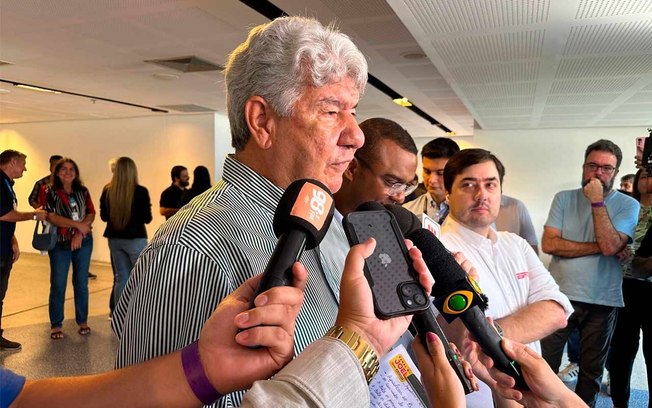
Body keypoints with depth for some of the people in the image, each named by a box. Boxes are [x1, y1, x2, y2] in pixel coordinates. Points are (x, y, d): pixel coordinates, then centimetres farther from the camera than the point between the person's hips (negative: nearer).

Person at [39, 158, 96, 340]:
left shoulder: (83, 191, 7)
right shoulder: (49, 191, -1)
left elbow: (91, 214, 2)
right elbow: (51, 217, -12)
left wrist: (80, 233, -13)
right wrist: (78, 224, -17)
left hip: (83, 242, 2)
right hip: (60, 244, -2)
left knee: (81, 283, 7)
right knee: (58, 284, 1)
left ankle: (82, 321, 19)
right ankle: (56, 325, 14)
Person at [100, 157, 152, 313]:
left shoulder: (107, 191, -2)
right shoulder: (140, 191, -14)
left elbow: (104, 216, 7)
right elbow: (147, 218, -9)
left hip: (114, 239, 5)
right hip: (135, 239, -4)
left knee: (121, 278, 15)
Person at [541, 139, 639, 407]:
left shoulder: (628, 205, -2)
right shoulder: (564, 198, 0)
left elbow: (610, 246, -19)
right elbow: (549, 244, -11)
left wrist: (597, 202, -18)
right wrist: (597, 246, -15)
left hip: (602, 301, 0)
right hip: (560, 295, 0)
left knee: (592, 369, 17)